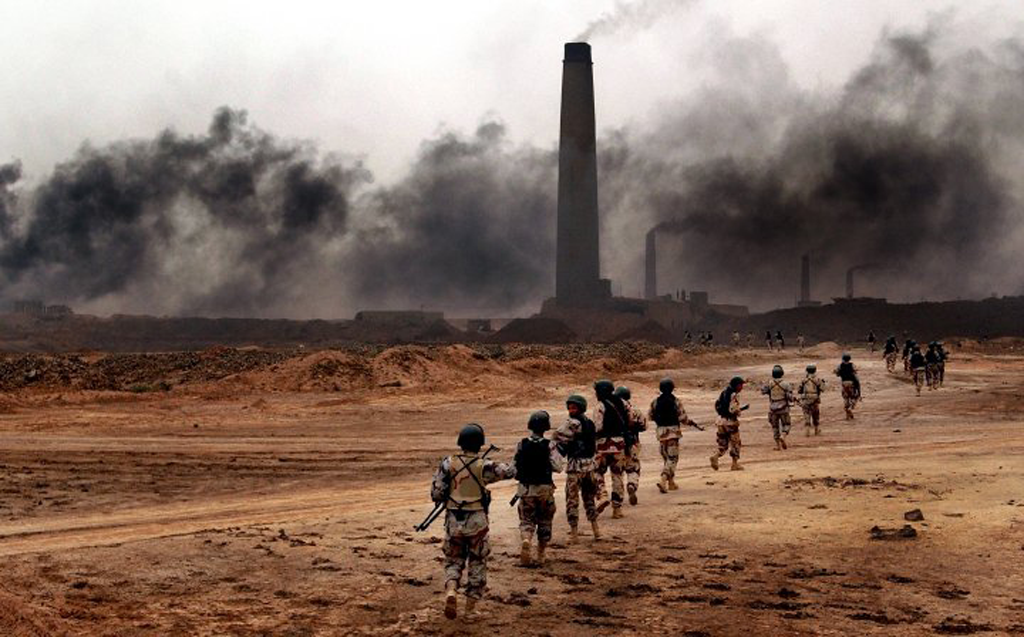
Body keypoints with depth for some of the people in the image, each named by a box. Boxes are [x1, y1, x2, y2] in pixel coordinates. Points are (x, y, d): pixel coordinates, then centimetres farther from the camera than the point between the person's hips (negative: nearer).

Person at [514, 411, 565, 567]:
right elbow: (558, 467, -11)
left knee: (526, 520, 8)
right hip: (545, 489, -1)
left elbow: (515, 466, 4)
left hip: (525, 488, 1)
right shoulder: (549, 446, -11)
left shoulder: (521, 445, -4)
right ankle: (540, 556, 20)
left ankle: (526, 539, -24)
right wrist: (559, 455, 6)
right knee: (544, 522, 14)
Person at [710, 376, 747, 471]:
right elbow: (733, 410, -22)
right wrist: (742, 408, -8)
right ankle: (735, 464, 10)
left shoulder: (724, 393, 11)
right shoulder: (733, 395, -15)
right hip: (730, 421, -7)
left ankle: (715, 456, -9)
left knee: (723, 443, 14)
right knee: (735, 443, 7)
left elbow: (717, 405, 16)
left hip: (721, 420, 7)